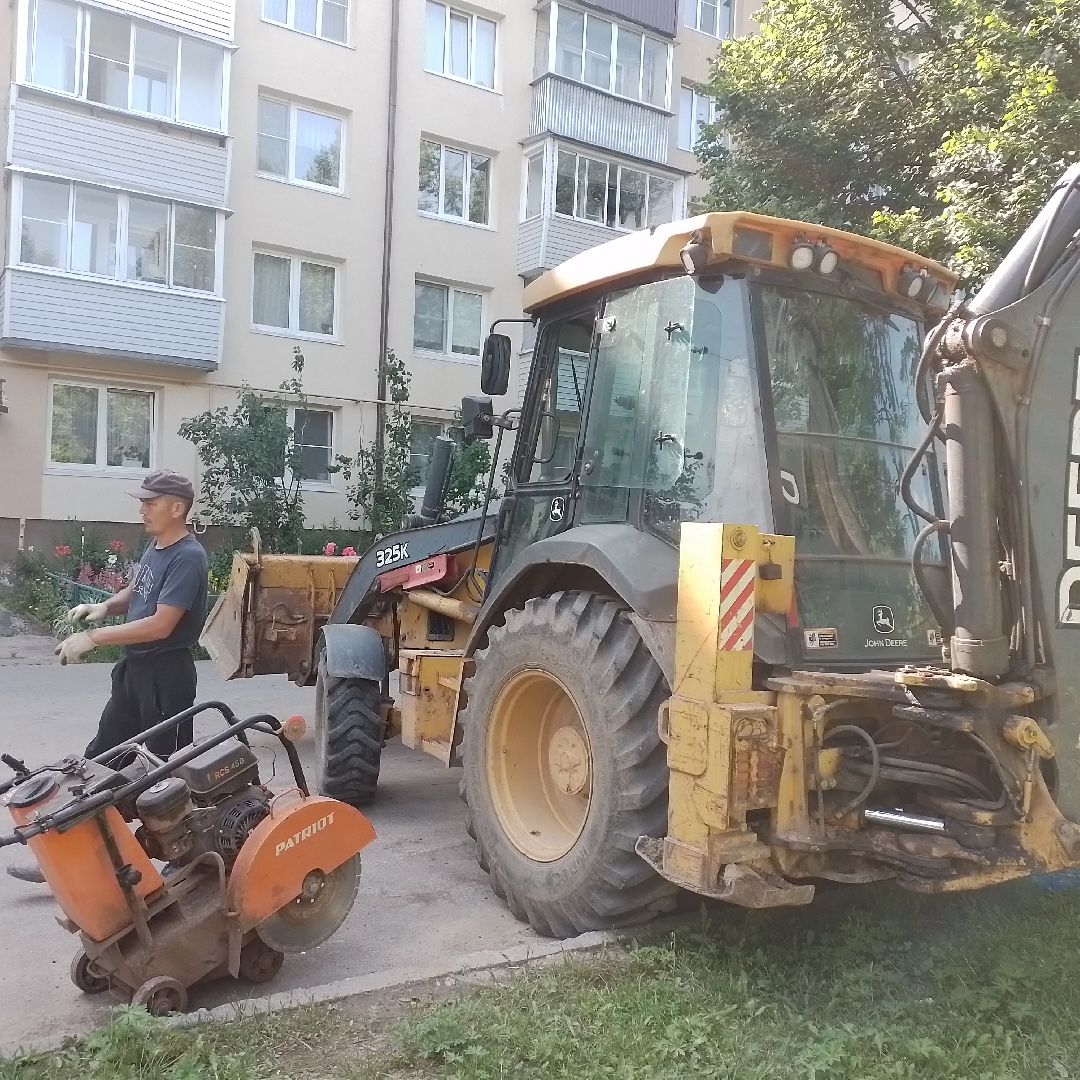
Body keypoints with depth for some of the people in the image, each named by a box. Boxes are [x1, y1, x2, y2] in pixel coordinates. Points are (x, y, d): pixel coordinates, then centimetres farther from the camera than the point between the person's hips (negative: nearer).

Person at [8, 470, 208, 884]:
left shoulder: (187, 558, -19)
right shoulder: (154, 547, 9)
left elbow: (160, 625, -25)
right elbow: (133, 594, 24)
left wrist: (92, 638, -21)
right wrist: (103, 607, 2)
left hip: (166, 675, -9)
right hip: (134, 669, 10)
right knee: (99, 760, 12)